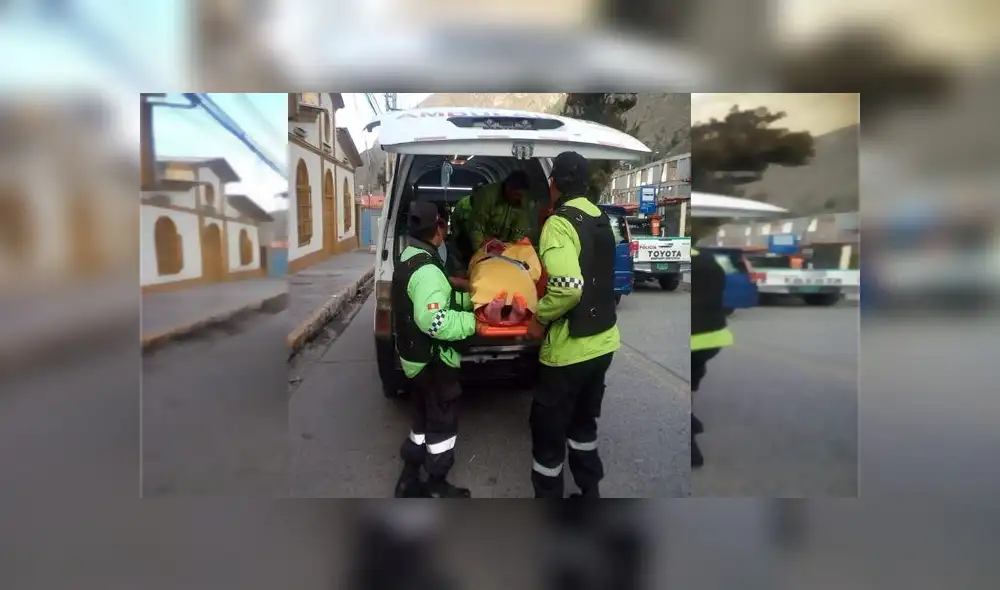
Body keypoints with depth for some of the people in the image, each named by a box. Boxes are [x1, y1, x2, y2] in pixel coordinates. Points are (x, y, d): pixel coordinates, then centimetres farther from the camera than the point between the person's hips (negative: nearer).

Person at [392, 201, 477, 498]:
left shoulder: (410, 258, 8)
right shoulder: (426, 270, -25)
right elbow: (434, 321, -34)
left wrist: (470, 299, 8)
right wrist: (473, 321, -26)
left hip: (417, 356, 10)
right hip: (432, 360, -10)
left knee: (423, 420, 22)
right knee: (442, 423, 8)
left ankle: (409, 480, 32)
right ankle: (437, 487, 23)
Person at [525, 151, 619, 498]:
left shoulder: (559, 223, -19)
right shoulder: (601, 219, 7)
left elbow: (568, 288, -32)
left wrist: (540, 318, -16)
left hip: (570, 348, -8)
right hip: (602, 341, 8)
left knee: (548, 430, 7)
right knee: (584, 420, 23)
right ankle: (589, 492, 35)